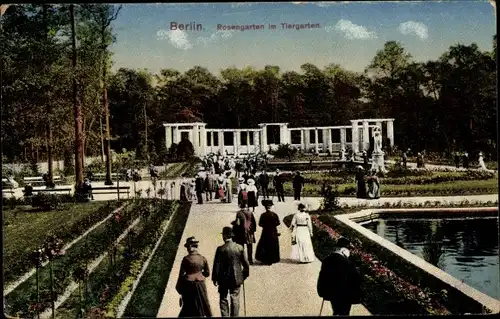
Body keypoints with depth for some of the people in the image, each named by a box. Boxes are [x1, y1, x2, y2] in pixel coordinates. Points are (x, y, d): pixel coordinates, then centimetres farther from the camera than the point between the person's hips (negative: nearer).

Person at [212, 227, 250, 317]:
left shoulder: (220, 249, -15)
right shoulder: (240, 247, -7)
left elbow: (216, 265, -12)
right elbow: (246, 264, -2)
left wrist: (214, 278, 1)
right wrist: (244, 275, 13)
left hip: (224, 279, -2)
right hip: (236, 279, 2)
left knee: (223, 299, 14)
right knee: (235, 300, 12)